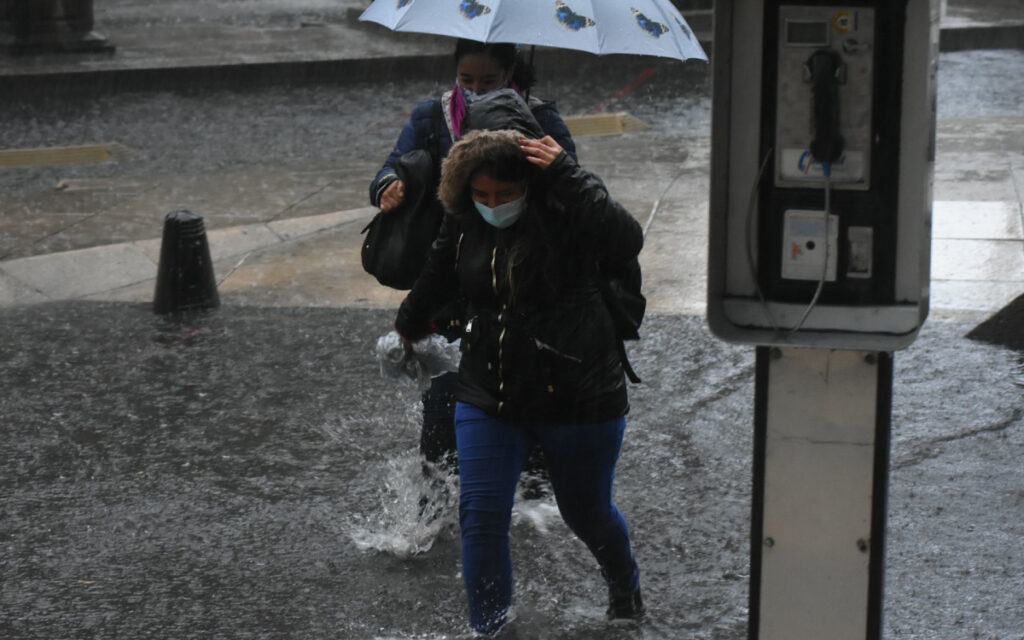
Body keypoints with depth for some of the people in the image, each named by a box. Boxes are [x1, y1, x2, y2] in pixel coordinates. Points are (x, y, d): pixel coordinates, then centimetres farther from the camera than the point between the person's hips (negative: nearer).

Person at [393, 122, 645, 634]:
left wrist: (569, 177, -37)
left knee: (585, 513, 14)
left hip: (577, 396, -4)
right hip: (488, 398, 4)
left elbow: (627, 242, -36)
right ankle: (490, 629, 8)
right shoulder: (463, 223, -2)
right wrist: (410, 324, 36)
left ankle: (626, 592, 45)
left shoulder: (564, 216, -17)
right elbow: (438, 275, 19)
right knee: (480, 515, -5)